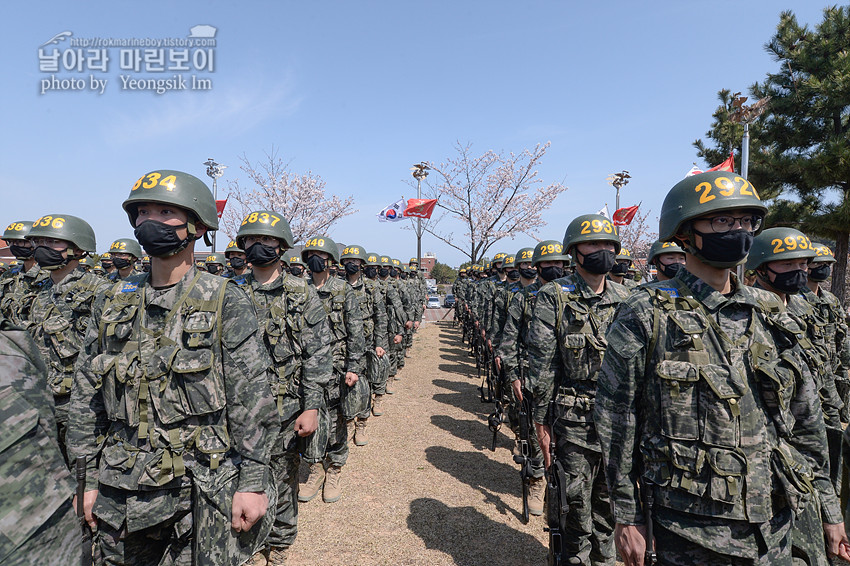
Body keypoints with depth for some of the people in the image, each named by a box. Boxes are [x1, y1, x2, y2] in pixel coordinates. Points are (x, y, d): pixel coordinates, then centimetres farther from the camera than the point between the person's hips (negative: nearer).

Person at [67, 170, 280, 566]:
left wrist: (253, 482, -11)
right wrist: (88, 479, 8)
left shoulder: (226, 302, -10)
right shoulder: (112, 303, 4)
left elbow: (251, 400, -11)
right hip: (121, 493, 4)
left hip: (203, 490, -4)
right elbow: (86, 398, 9)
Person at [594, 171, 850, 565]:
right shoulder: (646, 316, -12)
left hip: (774, 525, 5)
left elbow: (805, 416, 12)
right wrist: (628, 516, -8)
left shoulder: (771, 314, 5)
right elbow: (617, 421, -10)